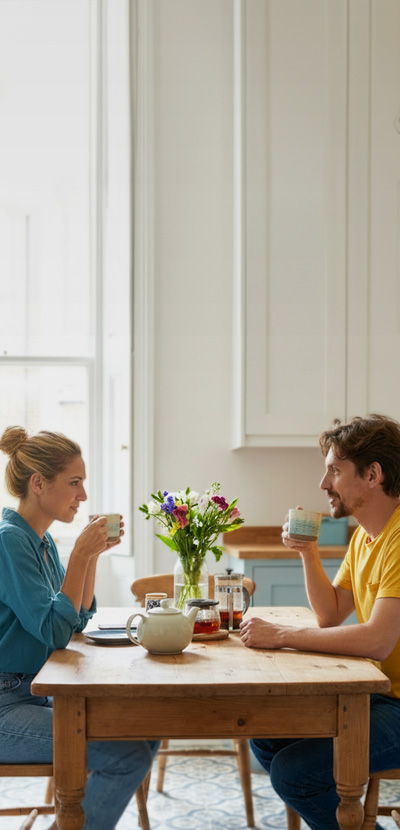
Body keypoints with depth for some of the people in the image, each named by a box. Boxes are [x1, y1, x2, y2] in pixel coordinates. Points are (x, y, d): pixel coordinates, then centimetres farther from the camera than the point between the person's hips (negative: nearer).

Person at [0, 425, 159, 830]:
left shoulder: (43, 541, 10)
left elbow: (79, 617, 15)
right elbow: (54, 631, -22)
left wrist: (93, 553, 3)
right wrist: (81, 554, -19)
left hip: (34, 696, 10)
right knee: (128, 755, -19)